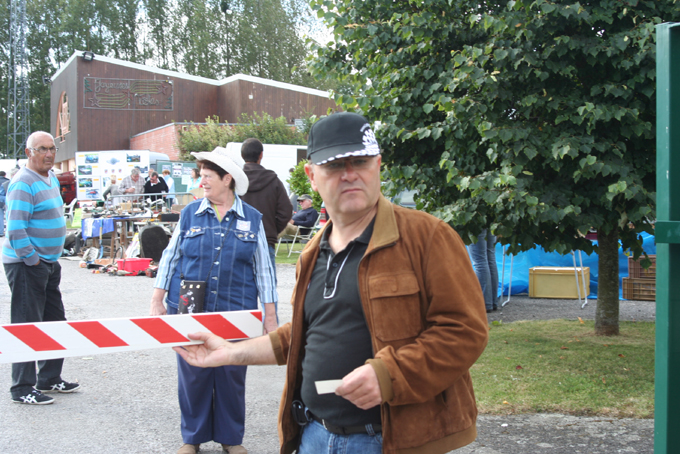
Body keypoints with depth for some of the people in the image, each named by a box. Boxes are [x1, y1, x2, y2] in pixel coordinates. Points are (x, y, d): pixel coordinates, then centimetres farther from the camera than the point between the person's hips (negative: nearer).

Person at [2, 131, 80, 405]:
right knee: (27, 327, -3)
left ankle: (49, 379, 28)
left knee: (55, 323, 15)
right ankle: (22, 389, 5)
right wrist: (32, 259, -18)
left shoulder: (51, 179, 13)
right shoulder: (24, 183, -16)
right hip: (26, 265, -9)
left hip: (49, 262, 9)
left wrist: (51, 258, 16)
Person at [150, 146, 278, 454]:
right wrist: (157, 302, 5)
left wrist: (270, 316, 3)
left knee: (232, 376, 7)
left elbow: (263, 269, 6)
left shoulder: (252, 219, 3)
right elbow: (170, 258, 9)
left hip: (235, 313, -1)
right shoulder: (190, 214, 4)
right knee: (192, 375, 6)